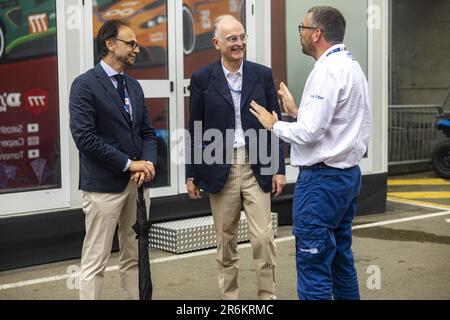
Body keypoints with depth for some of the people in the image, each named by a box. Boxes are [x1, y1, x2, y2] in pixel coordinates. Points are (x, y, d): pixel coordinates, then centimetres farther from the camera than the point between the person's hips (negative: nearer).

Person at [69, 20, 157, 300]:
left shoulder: (134, 86, 14)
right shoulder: (85, 85, -9)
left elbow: (147, 132, 14)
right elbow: (84, 137, -17)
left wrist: (148, 163, -6)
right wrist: (129, 164, -15)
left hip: (137, 182, 7)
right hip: (104, 184, -7)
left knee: (135, 258, 12)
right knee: (95, 262, -2)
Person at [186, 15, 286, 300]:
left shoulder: (263, 75, 4)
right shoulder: (202, 79, 1)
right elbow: (195, 130, 4)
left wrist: (279, 169, 1)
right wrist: (192, 175, 3)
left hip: (256, 169, 0)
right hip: (221, 170, 0)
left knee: (264, 238, -2)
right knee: (225, 241, 9)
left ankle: (268, 295, 10)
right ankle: (229, 295, 22)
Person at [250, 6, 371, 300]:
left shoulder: (328, 69, -16)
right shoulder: (351, 66, 14)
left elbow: (310, 133, -21)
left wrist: (274, 124, -5)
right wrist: (296, 111, 15)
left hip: (322, 178, -10)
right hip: (348, 173, 10)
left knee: (313, 268, -5)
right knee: (341, 261, 17)